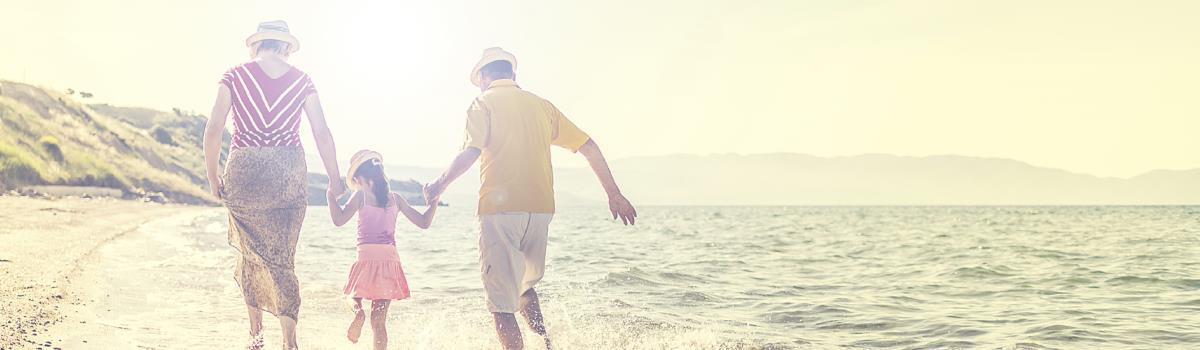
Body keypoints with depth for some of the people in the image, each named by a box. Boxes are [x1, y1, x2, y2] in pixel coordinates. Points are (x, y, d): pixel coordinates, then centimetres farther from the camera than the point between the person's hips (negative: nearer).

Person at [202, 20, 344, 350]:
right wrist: (334, 180, 12)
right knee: (282, 257, 8)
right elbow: (322, 134, 2)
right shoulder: (301, 80, 4)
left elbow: (213, 131, -5)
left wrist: (213, 178, 6)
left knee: (250, 250, 17)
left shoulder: (235, 76, 0)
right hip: (289, 174, 1)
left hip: (244, 174, -1)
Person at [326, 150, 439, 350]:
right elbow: (424, 222, 11)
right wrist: (434, 203, 22)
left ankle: (358, 311, -13)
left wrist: (331, 195, 0)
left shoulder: (361, 195, 0)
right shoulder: (395, 198, 10)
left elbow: (339, 219, -11)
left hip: (367, 258, -3)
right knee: (379, 319, 9)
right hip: (390, 258, 3)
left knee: (354, 295, 22)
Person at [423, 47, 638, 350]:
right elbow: (588, 146, 14)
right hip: (541, 209, 6)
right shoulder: (541, 105, 16)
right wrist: (614, 194, 18)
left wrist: (440, 184, 0)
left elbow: (471, 151, -15)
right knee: (525, 284, 25)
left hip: (500, 210, -5)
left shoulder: (484, 103, 2)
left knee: (501, 302, -1)